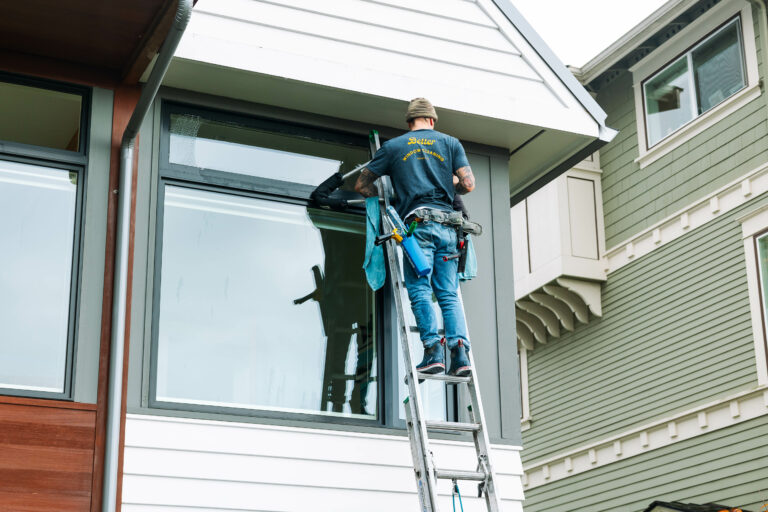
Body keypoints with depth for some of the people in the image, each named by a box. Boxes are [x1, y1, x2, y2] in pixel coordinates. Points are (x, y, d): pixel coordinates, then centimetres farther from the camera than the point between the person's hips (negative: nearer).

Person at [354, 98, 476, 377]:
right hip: (447, 225, 2)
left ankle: (433, 351, -18)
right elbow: (468, 184, 9)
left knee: (420, 291, -5)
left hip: (418, 222, -2)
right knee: (449, 294, 2)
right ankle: (460, 350, -11)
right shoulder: (450, 143, 17)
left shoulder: (393, 147, 14)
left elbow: (361, 185, 16)